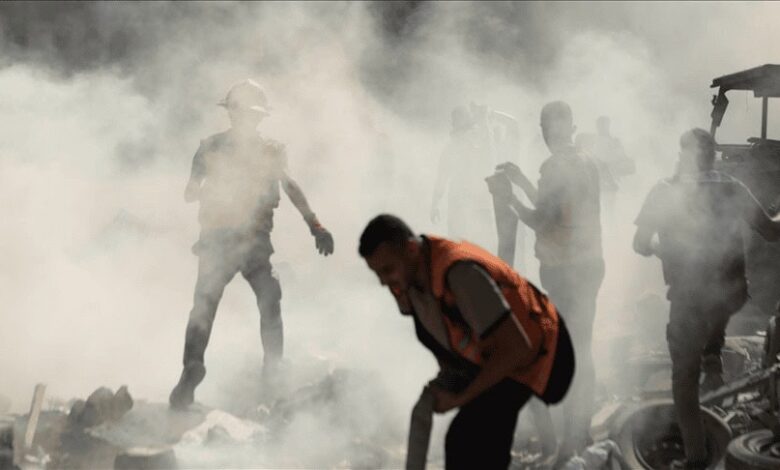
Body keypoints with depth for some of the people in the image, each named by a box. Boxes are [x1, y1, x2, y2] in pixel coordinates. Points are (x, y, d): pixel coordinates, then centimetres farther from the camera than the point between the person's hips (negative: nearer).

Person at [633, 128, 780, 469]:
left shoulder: (664, 192, -5)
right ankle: (712, 356, 23)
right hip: (732, 292, 2)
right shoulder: (731, 189, -2)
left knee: (684, 375, 12)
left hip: (688, 296, -2)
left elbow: (641, 245, -4)